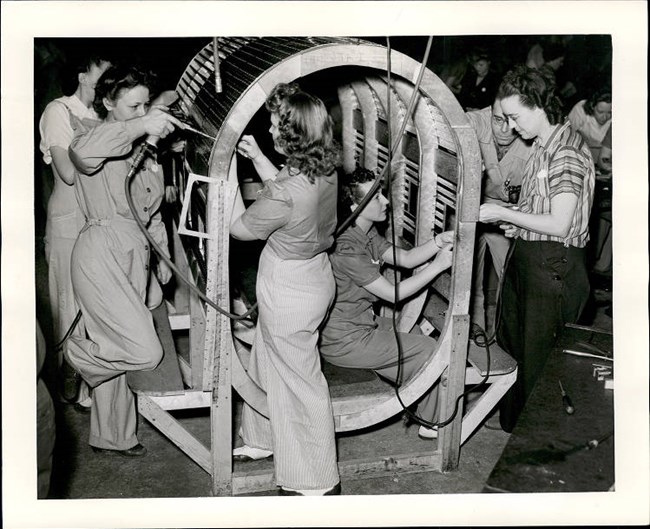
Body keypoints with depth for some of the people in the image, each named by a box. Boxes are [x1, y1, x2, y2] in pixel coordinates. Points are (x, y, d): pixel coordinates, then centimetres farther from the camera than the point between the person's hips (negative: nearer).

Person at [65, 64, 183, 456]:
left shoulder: (143, 145, 16)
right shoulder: (97, 137, -7)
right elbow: (82, 151, -35)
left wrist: (162, 254, 22)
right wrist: (140, 126, -38)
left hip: (135, 252, 8)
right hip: (101, 251, -7)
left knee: (118, 347, 15)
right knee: (145, 351, -15)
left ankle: (112, 436, 29)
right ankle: (77, 355, 15)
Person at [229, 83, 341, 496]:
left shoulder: (286, 192, -32)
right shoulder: (326, 170, -7)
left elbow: (241, 228, -15)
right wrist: (257, 158, 9)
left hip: (290, 292, -9)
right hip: (314, 273, 9)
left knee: (299, 382, 6)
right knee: (269, 363, 27)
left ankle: (317, 481, 23)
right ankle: (264, 439, 48)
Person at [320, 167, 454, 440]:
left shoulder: (367, 233, 2)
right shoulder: (347, 249, -29)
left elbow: (405, 258, 7)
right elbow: (393, 293, -22)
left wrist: (439, 241, -9)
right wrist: (437, 266, -18)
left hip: (362, 320, 10)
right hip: (344, 340, -10)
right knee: (430, 350, -2)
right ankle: (433, 422, 18)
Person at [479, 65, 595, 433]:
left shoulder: (567, 152, -19)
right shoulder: (543, 146, 9)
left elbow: (559, 224, -23)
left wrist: (503, 214, -16)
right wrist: (515, 222, 2)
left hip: (552, 264, -10)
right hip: (525, 255, 10)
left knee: (536, 357, 5)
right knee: (508, 342, 20)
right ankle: (508, 420, 38)